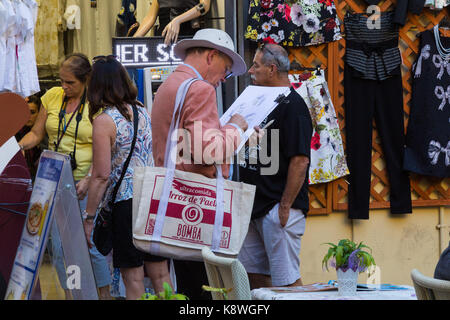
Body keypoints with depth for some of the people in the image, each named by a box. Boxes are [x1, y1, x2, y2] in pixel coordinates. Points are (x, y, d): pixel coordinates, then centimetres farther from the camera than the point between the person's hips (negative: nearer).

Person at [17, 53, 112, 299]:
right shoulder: (52, 97, 6)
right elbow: (36, 133, 12)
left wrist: (88, 179, -20)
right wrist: (19, 146, -7)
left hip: (85, 183, -4)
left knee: (92, 244, -4)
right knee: (59, 246, 4)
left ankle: (105, 294, 12)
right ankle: (70, 294, 17)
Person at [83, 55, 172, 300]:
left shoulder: (104, 121, -10)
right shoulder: (143, 112, 9)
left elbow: (102, 176, -13)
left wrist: (89, 217, -7)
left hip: (126, 201, -6)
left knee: (133, 277, 0)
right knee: (160, 273, 9)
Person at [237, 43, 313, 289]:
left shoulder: (292, 106, -13)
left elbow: (300, 160, -20)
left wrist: (285, 206, -20)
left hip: (278, 206, -10)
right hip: (255, 205, 10)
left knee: (286, 279, -8)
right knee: (254, 274, 12)